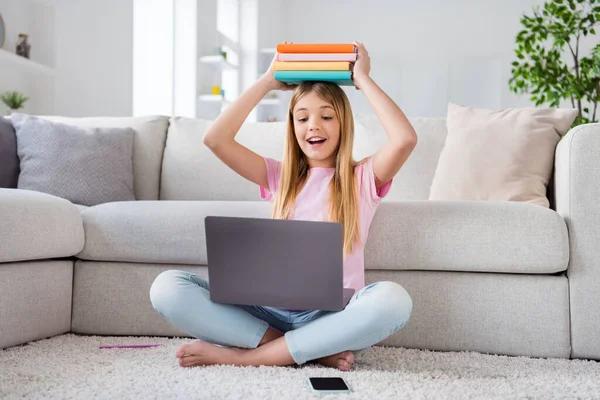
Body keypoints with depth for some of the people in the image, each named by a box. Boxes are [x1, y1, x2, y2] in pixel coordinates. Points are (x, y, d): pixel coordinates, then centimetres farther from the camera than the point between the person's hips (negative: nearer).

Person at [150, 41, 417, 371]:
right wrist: (268, 81, 10)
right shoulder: (280, 177, 17)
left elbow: (405, 139, -12)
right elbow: (215, 139, 4)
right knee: (167, 287, -20)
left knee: (393, 299, -37)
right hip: (271, 310, 2)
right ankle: (313, 349, -22)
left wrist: (363, 79, 1)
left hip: (333, 316, -2)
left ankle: (245, 355, -26)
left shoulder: (363, 178, 10)